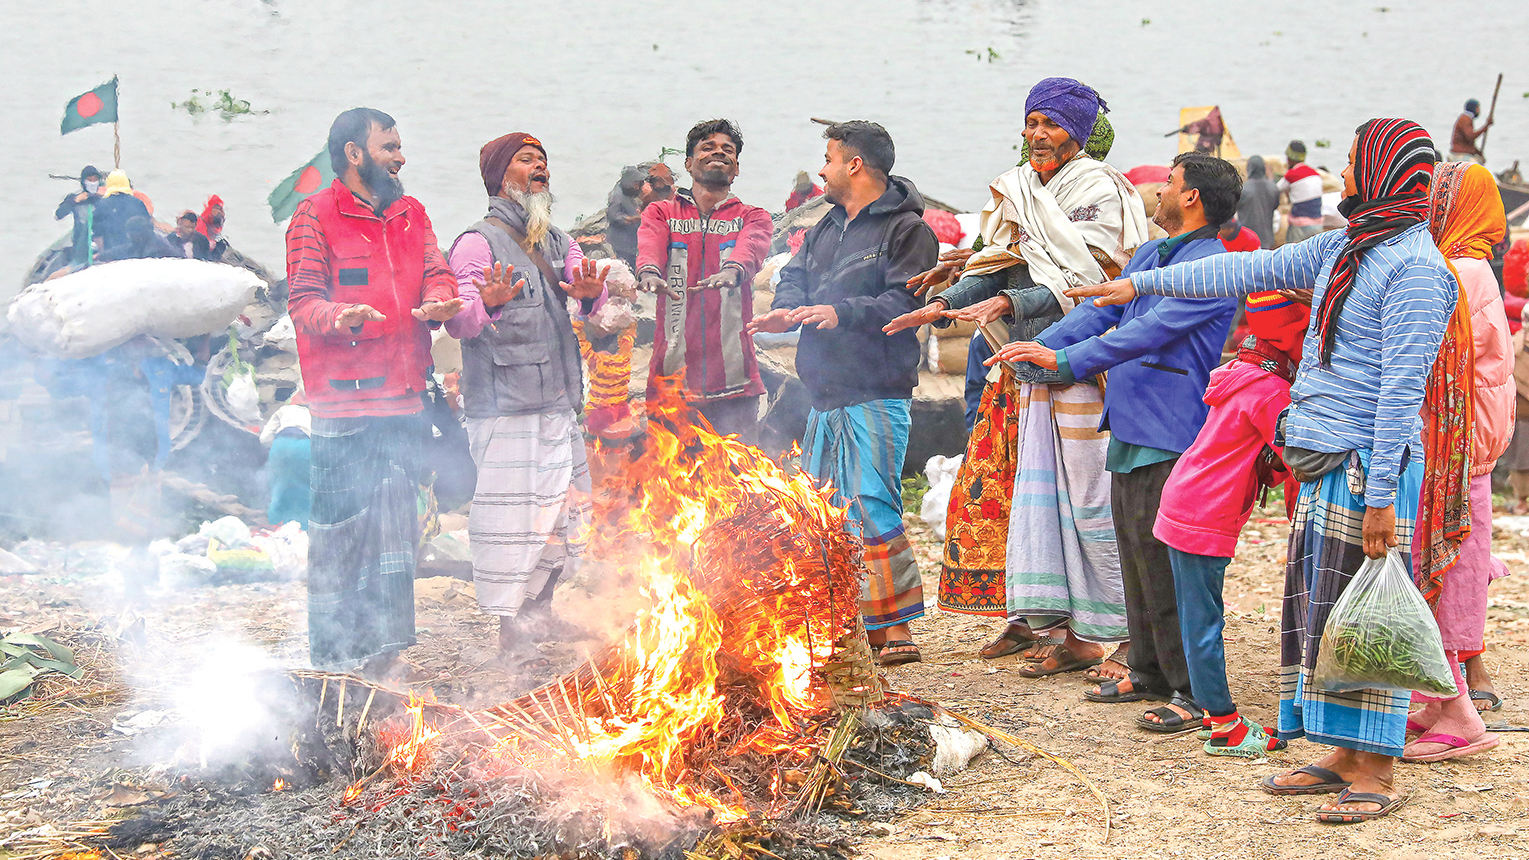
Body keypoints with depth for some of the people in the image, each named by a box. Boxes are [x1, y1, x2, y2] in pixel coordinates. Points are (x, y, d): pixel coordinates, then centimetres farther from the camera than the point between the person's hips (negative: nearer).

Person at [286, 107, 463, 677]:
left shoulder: (411, 215, 18)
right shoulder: (316, 215, -1)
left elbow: (435, 274, 10)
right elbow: (302, 299, -7)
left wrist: (439, 301, -14)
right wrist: (337, 316, -29)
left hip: (404, 398, 6)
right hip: (343, 401, -6)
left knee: (396, 528, 9)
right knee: (339, 529, -4)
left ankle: (383, 646, 17)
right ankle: (332, 654, 4)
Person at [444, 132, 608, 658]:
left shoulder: (558, 242, 18)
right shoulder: (478, 243, -5)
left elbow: (589, 288, 6)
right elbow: (458, 322, -11)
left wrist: (592, 291, -18)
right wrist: (484, 302, -33)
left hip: (559, 401, 7)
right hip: (504, 403, -7)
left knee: (568, 507, 10)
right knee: (511, 514, -10)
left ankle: (540, 608, 25)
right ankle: (509, 625, -1)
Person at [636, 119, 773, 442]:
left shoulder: (753, 217, 14)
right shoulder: (661, 212, 16)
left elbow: (751, 246, -10)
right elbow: (650, 243, -7)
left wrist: (733, 269, -34)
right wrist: (649, 271, -32)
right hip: (671, 378, 0)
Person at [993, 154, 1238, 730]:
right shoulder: (1148, 255, 17)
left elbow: (1151, 330, -22)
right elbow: (1100, 311, 11)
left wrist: (1066, 360, -27)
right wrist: (1039, 347, -4)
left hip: (1172, 436, -9)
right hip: (1128, 429, 9)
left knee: (1165, 564, -8)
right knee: (1135, 555, 15)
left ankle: (1192, 691, -1)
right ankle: (1149, 672, 26)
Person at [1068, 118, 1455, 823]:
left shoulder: (1415, 266, -13)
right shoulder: (1344, 248, 15)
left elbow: (1402, 387, -17)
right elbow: (1253, 270, 22)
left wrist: (1380, 493, -20)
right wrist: (1143, 284, 24)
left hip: (1366, 465, -9)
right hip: (1319, 463, 9)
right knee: (1317, 607, 10)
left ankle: (1376, 774, 2)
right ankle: (1342, 756, 18)